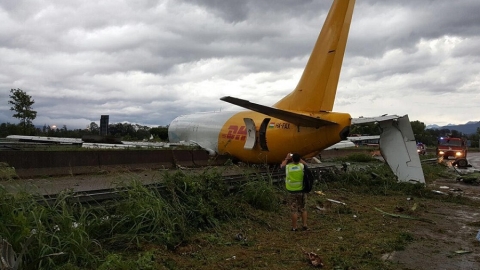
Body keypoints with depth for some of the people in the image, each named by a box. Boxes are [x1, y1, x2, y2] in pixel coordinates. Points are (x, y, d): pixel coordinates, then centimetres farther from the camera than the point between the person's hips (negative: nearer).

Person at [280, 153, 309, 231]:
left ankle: (294, 227, 9)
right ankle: (304, 225, 17)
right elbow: (305, 163, 18)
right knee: (303, 209, 16)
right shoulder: (301, 166, -8)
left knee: (294, 210, 4)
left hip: (292, 192, -2)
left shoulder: (288, 167, -10)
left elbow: (282, 165, 14)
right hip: (301, 190, 2)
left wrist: (287, 158, 21)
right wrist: (299, 158, 18)